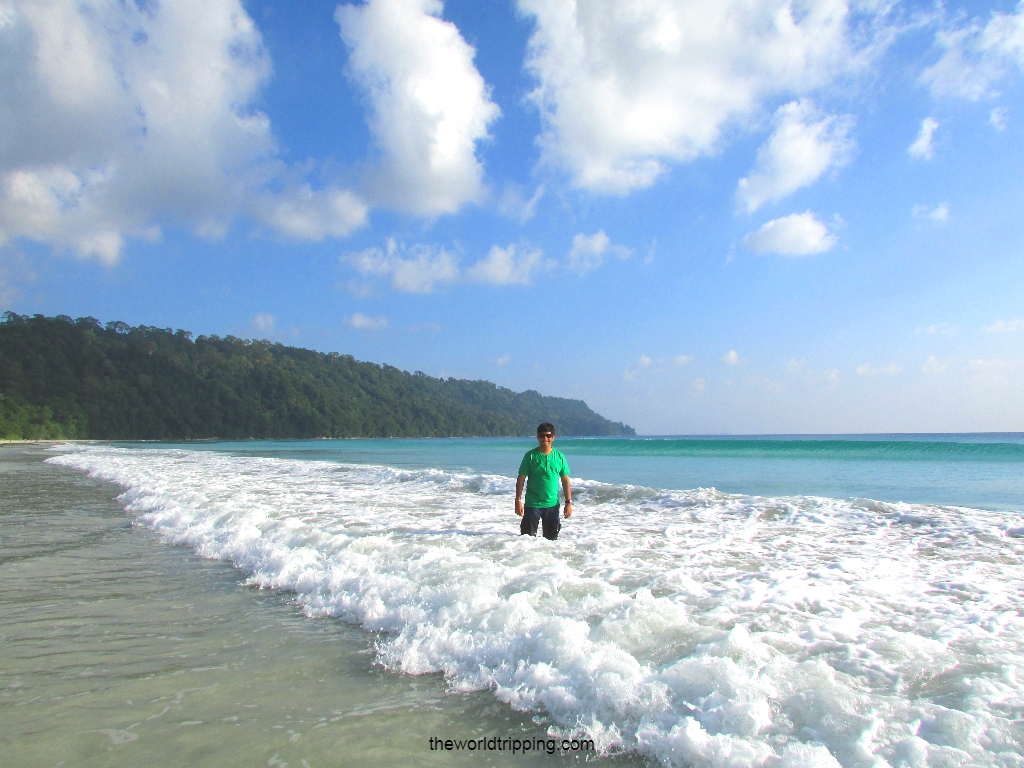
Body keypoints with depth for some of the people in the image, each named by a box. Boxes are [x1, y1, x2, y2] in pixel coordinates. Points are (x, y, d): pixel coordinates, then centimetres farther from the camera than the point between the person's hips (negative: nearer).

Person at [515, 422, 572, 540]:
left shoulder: (559, 457, 3)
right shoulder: (531, 455, -4)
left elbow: (565, 480, 6)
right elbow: (521, 479, -3)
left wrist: (569, 502, 1)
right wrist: (518, 501, -9)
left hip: (552, 504, 2)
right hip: (532, 504, -2)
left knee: (551, 539, 11)